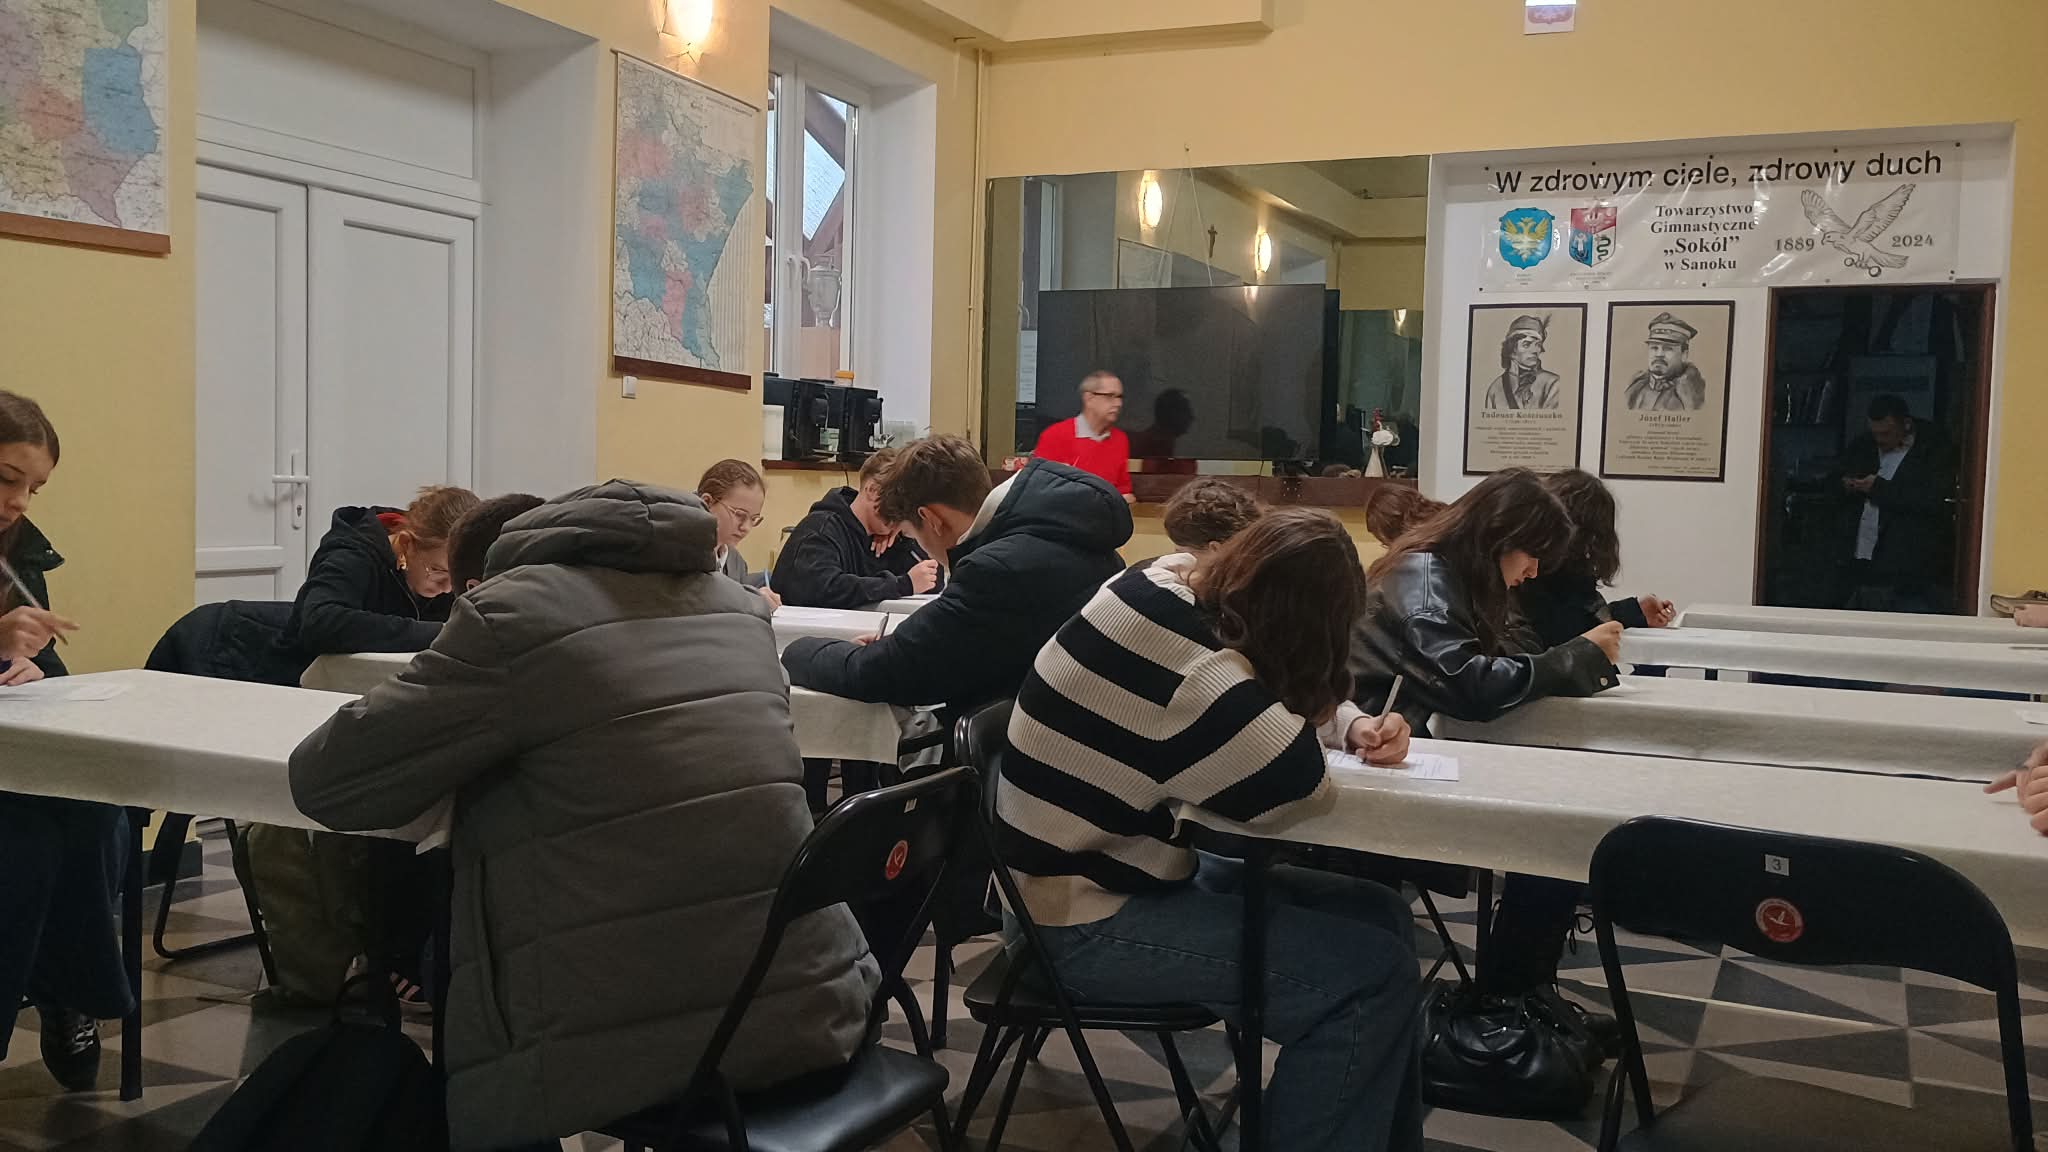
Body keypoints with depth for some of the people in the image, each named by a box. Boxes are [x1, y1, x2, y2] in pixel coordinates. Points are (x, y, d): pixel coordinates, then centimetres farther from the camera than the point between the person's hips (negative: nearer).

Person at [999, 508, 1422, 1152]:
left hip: (1121, 868, 10)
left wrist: (1354, 726, -3)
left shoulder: (1174, 585, -1)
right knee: (1372, 971, -17)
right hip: (1087, 922, -10)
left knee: (1380, 916, 7)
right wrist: (1307, 721, -6)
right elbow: (1297, 785, -26)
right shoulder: (1190, 672, -30)